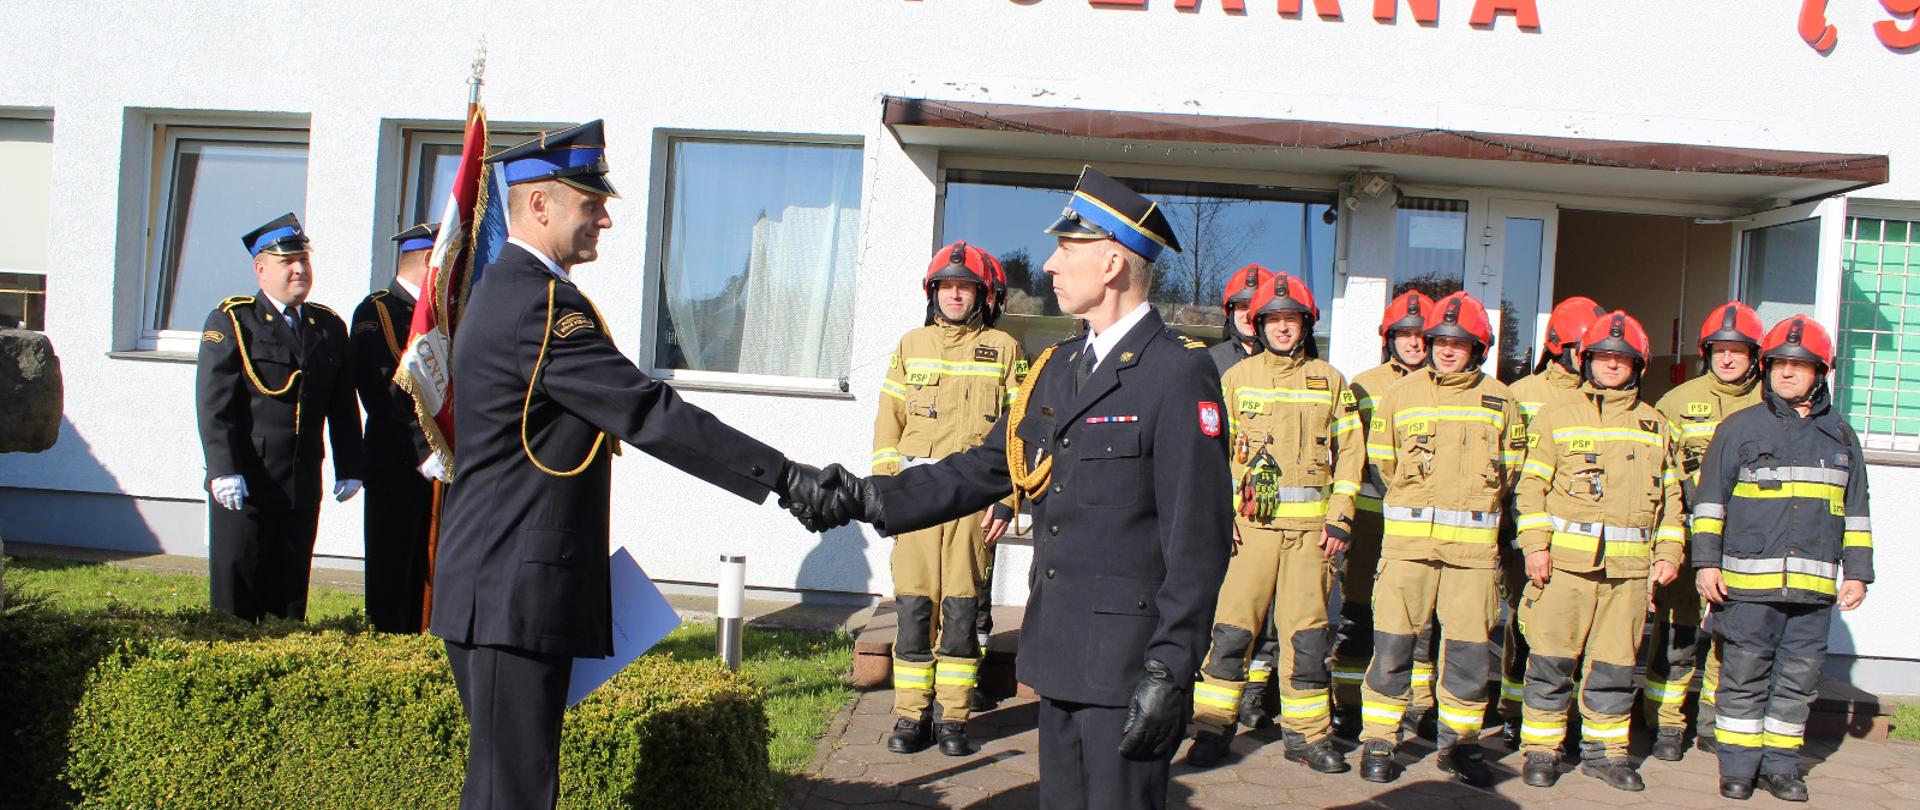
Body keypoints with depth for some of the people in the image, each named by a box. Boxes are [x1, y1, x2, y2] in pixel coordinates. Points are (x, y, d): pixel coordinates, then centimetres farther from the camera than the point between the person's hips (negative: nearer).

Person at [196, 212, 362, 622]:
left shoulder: (330, 327, 13)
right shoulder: (231, 322, -1)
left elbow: (343, 408, 14)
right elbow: (214, 404, -8)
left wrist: (348, 470, 8)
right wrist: (224, 471, -16)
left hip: (303, 486, 4)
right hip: (244, 484, -4)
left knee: (291, 597, 8)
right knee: (236, 599, 2)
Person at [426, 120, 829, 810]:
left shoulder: (506, 289, 16)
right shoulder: (540, 302, -18)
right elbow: (650, 415, -24)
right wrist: (785, 477, -22)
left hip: (498, 586, 11)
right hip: (516, 595, -11)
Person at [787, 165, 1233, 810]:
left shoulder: (1179, 374, -12)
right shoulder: (1058, 367, 13)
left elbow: (1199, 537, -16)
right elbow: (987, 468, 15)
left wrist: (1171, 669, -19)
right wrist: (868, 498, 7)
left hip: (1128, 659, -7)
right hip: (1059, 649, 8)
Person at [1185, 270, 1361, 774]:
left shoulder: (1329, 380, 10)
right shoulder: (1237, 378, 7)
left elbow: (1350, 452, 9)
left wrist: (1339, 519, 1)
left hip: (1310, 524, 1)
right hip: (1250, 521, -1)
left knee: (1306, 632, 4)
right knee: (1232, 626, -4)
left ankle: (1307, 733, 16)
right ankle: (1213, 728, 6)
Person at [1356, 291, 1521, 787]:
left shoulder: (1499, 400, 7)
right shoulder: (1401, 394, 5)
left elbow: (1509, 468, 15)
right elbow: (1380, 462, 11)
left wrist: (1476, 505, 11)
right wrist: (1415, 504, 11)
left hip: (1474, 542, 1)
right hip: (1407, 540, -1)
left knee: (1470, 648, 4)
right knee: (1393, 643, -2)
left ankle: (1459, 742, 18)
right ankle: (1378, 742, 8)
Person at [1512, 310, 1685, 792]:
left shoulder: (1654, 426, 16)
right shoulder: (1556, 416, 6)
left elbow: (1669, 496, 19)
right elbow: (1532, 485, 2)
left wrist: (1668, 553, 8)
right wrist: (1535, 545, -7)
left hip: (1630, 565, 3)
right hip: (1565, 558, -3)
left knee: (1615, 663, 7)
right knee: (1552, 659, -1)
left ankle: (1604, 750, 19)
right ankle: (1541, 749, 9)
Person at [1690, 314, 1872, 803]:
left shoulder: (1840, 436, 14)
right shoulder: (1739, 429, 4)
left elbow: (1855, 512, 19)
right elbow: (1709, 501, 4)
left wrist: (1857, 572, 13)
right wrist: (1706, 562, -3)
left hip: (1815, 585, 3)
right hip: (1748, 580, -3)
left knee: (1798, 679, 7)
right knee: (1744, 677, 1)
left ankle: (1780, 764, 18)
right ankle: (1737, 765, 11)